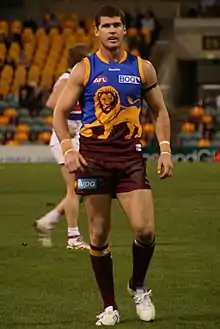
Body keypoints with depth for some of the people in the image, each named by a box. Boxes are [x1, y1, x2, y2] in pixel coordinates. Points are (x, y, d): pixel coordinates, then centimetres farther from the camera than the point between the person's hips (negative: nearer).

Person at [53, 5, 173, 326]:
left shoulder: (143, 68, 6)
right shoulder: (84, 70, 1)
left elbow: (159, 110, 14)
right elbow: (60, 112, 4)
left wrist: (165, 149, 2)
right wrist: (68, 149, -10)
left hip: (130, 156, 1)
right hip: (93, 156, -1)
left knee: (145, 230, -11)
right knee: (99, 235, 1)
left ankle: (138, 287, 16)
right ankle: (109, 306, 12)